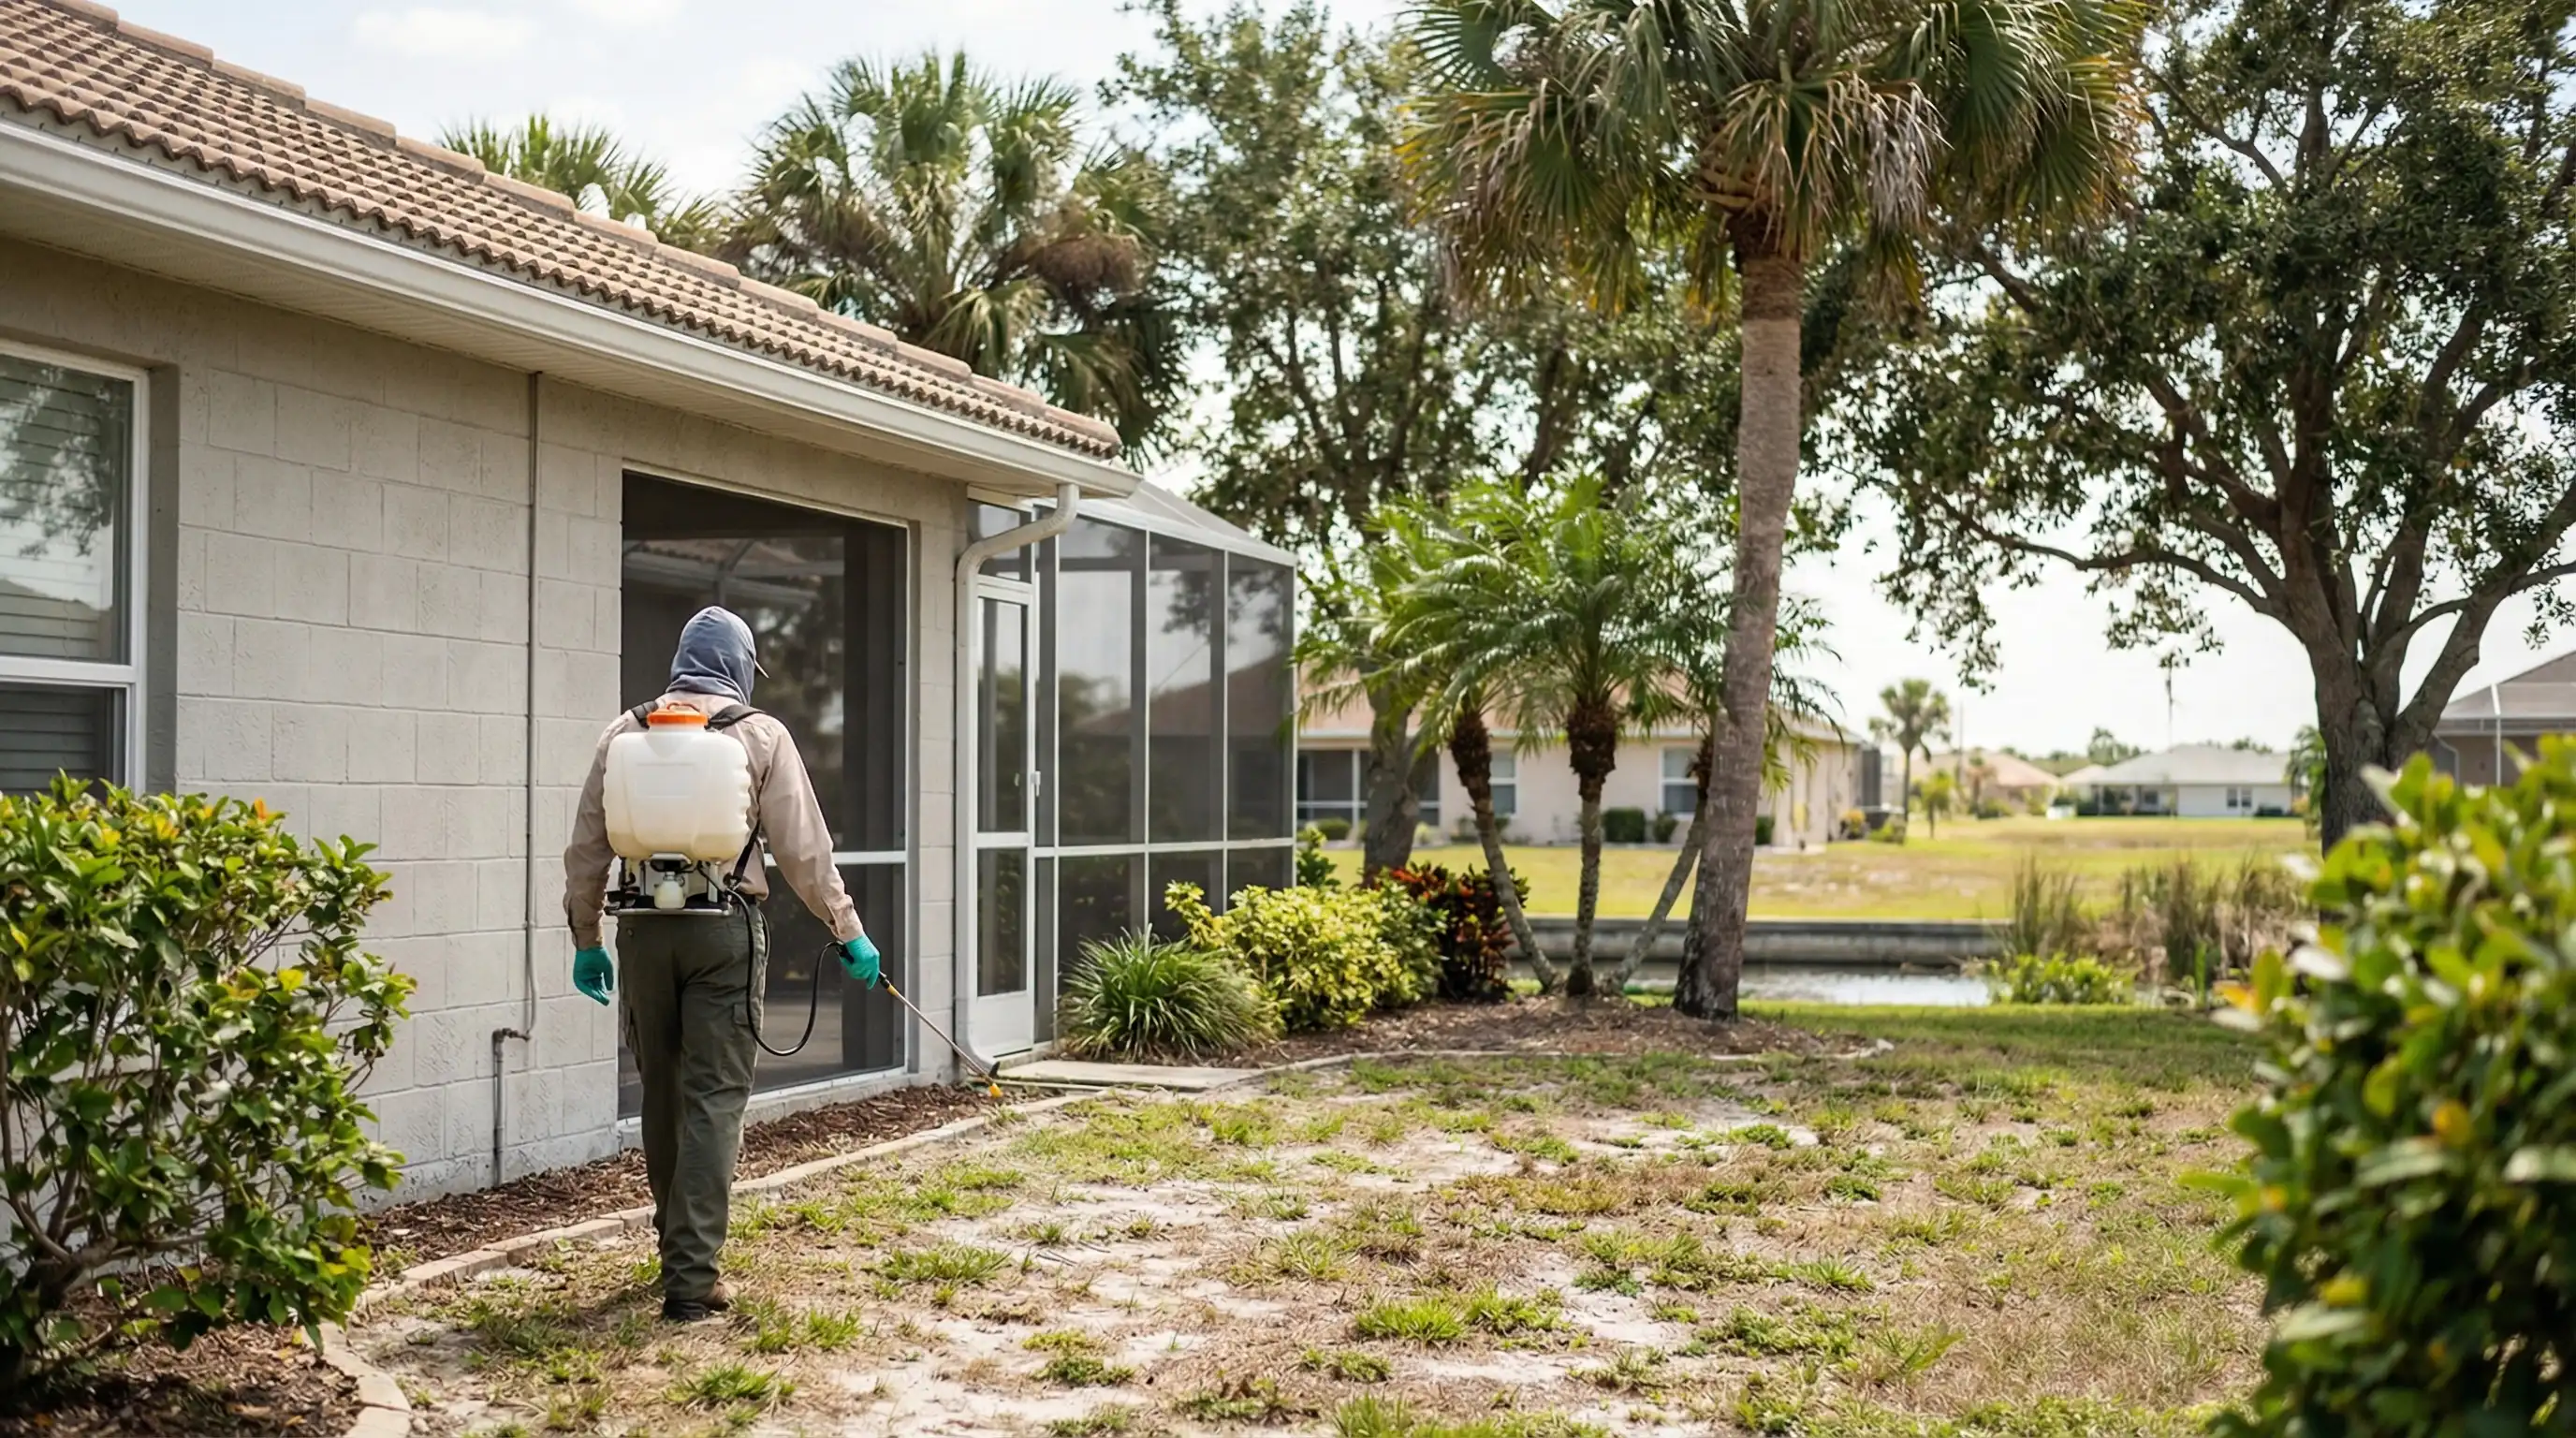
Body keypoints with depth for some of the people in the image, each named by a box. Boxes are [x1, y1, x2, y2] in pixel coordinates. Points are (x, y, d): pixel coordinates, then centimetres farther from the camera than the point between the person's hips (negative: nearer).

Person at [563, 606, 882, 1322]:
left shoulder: (626, 733, 7)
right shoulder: (760, 735, -1)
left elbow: (586, 849, 8)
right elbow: (803, 849, -2)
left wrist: (585, 940, 18)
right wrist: (848, 933, 6)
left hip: (644, 927, 3)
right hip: (724, 928, -3)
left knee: (661, 1095, 16)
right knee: (713, 1100, -1)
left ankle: (679, 1247, 31)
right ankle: (691, 1277, -4)